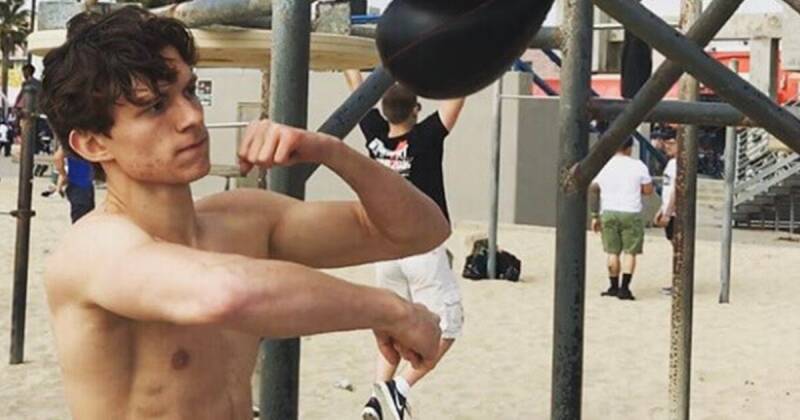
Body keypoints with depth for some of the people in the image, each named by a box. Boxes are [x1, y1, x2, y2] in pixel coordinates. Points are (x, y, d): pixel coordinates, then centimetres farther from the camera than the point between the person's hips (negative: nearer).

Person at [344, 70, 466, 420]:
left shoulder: (375, 138, -1)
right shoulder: (426, 138, -13)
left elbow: (358, 89, 10)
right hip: (423, 250, -5)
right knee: (446, 325, 5)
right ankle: (401, 386, -11)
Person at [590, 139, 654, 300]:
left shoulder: (602, 166, 3)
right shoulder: (638, 166, -4)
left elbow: (593, 191, 4)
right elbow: (648, 190, -1)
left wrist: (595, 216, 10)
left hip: (608, 213, 3)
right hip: (631, 214, -3)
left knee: (612, 252, 11)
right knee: (629, 252, 3)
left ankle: (614, 287, 15)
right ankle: (624, 288, -3)